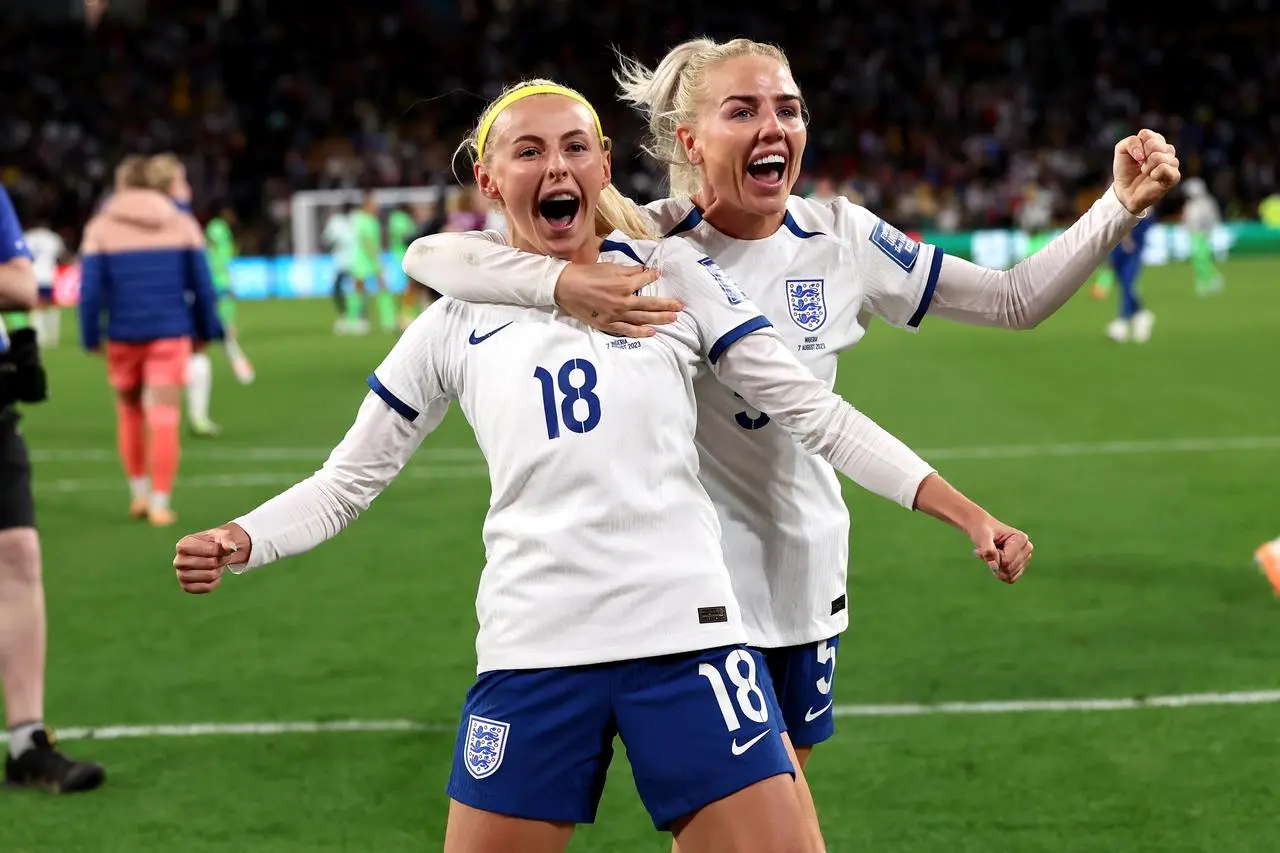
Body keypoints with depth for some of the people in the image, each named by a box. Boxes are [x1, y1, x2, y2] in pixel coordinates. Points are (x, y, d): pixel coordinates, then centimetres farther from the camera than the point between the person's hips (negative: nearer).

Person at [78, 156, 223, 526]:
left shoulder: (101, 226, 3)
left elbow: (91, 288, -3)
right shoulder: (181, 222, 6)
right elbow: (201, 284, 5)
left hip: (123, 333, 1)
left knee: (130, 411, 18)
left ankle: (139, 493, 21)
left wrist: (91, 337, 1)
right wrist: (206, 330, 12)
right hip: (171, 331, -1)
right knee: (164, 416, -1)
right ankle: (159, 504, -3)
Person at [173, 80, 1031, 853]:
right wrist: (239, 543, -4)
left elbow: (815, 410, 7)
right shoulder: (457, 325, 10)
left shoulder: (675, 276, 7)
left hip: (688, 636, -1)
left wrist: (969, 516, 1)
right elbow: (350, 479, 15)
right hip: (532, 655, 1)